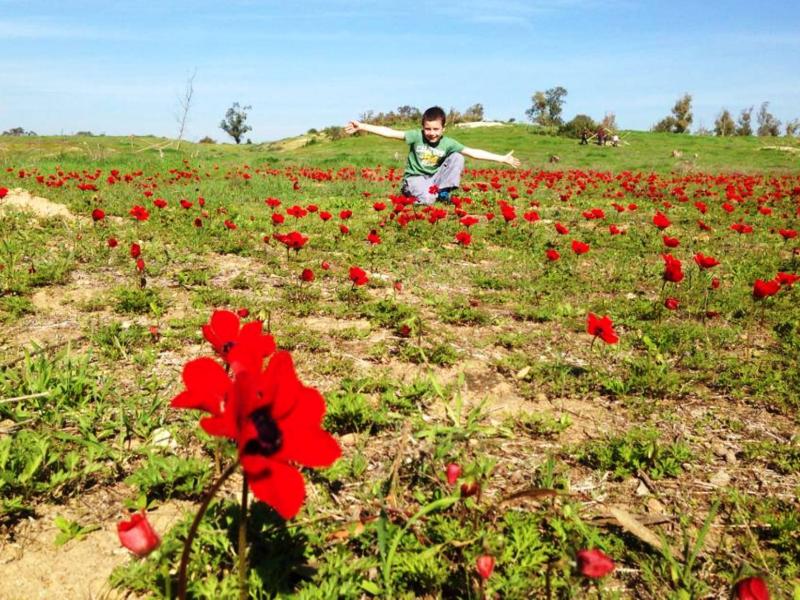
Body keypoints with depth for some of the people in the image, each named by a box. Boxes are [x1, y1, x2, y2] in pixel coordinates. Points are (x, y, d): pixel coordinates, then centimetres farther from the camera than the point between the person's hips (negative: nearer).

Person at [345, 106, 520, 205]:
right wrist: (361, 126, -30)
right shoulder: (416, 136, -16)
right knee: (427, 200, -36)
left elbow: (473, 152, -13)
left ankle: (443, 192, -4)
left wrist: (502, 158, -18)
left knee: (457, 157, -16)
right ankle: (409, 191, 2)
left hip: (435, 179, 3)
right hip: (415, 178, -3)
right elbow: (390, 132, -22)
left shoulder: (448, 143, -11)